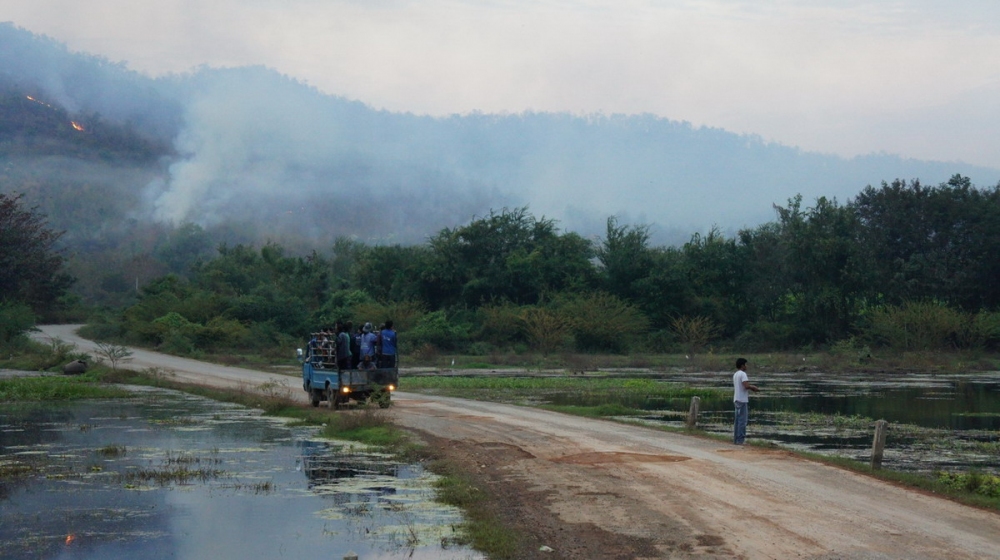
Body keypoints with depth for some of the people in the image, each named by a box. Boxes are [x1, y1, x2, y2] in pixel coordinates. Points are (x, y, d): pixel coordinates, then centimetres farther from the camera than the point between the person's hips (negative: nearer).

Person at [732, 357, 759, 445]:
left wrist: (751, 387, 16)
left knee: (737, 420, 11)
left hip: (736, 399, 9)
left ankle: (736, 439, 13)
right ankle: (740, 440, -8)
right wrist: (753, 387, -7)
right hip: (742, 400, -9)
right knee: (742, 420, -7)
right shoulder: (743, 374, -13)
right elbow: (746, 386, -25)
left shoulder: (735, 374, 16)